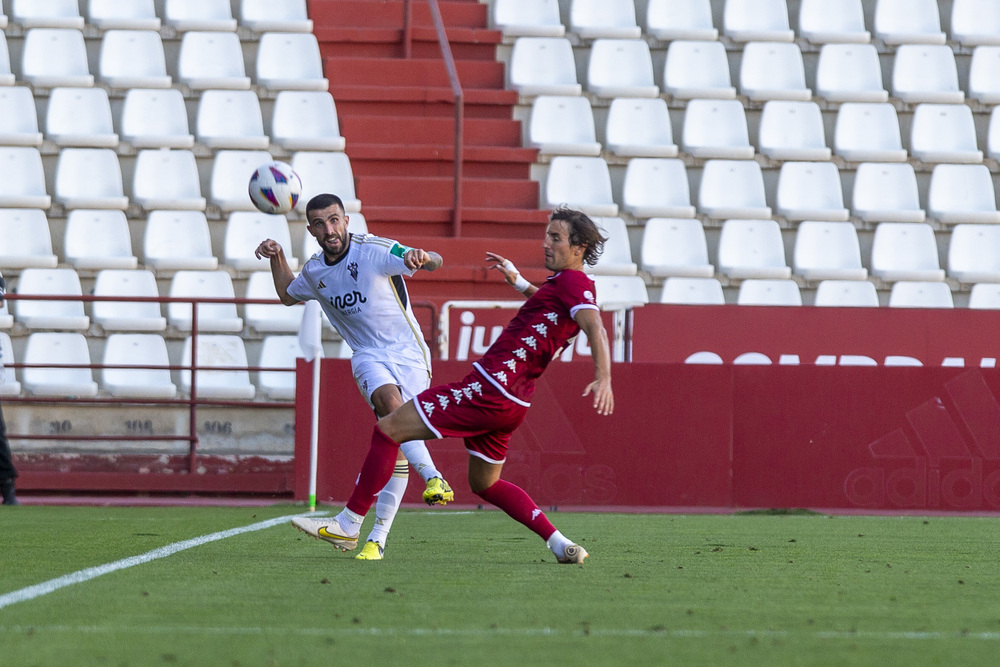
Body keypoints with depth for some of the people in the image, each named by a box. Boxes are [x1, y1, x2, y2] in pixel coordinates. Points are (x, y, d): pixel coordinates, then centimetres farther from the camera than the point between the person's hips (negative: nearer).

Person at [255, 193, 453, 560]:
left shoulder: (376, 251, -12)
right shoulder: (314, 271, 6)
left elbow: (435, 262, -22)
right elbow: (288, 295, 30)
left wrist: (423, 258, -45)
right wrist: (277, 258, 14)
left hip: (408, 352, -3)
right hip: (368, 356, 3)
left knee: (397, 444, -14)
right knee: (389, 400, -33)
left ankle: (377, 538, -10)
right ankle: (433, 477, -45)